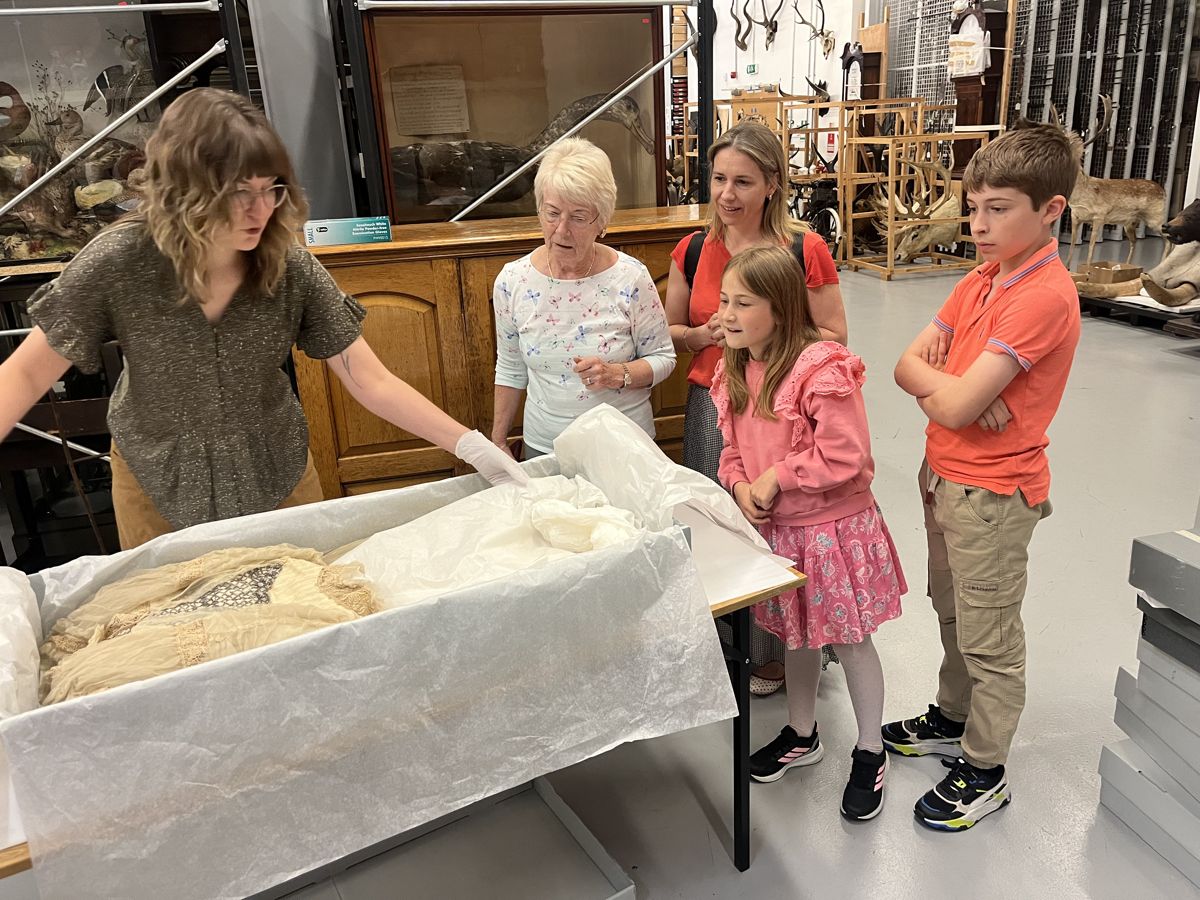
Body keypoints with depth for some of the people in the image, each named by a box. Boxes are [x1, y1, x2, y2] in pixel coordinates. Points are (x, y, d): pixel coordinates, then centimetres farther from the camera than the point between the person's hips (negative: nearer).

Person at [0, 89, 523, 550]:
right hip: (157, 485, 0)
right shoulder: (118, 263, -23)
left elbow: (371, 382, -21)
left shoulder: (290, 267, -20)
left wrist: (472, 446, -30)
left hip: (278, 474, 1)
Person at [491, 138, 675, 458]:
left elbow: (663, 357, -5)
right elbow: (510, 369, 5)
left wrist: (618, 374, -24)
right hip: (543, 446, 2)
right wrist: (498, 441, 8)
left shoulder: (630, 278, -14)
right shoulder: (511, 280, -7)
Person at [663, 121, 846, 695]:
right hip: (712, 408, 4)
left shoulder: (805, 251, -8)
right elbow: (669, 334, 13)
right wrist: (705, 334, -9)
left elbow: (834, 340, -5)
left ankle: (775, 655, 28)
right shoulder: (693, 252, 3)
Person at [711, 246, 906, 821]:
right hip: (777, 530, 7)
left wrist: (776, 478, -19)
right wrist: (740, 485, -9)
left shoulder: (823, 370, -25)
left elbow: (845, 456, -25)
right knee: (794, 634, 22)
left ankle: (870, 754, 30)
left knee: (850, 640, 9)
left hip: (833, 529, -7)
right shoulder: (734, 371, 0)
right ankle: (801, 735, 43)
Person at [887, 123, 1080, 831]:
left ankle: (984, 772, 27)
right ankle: (954, 720, 45)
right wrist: (956, 385, -18)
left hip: (993, 494, -9)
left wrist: (933, 377, -8)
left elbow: (955, 407, -28)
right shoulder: (981, 281, 5)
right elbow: (907, 365, 1)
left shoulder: (1045, 297, -24)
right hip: (944, 477, 9)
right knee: (954, 615, 24)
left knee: (989, 640, 8)